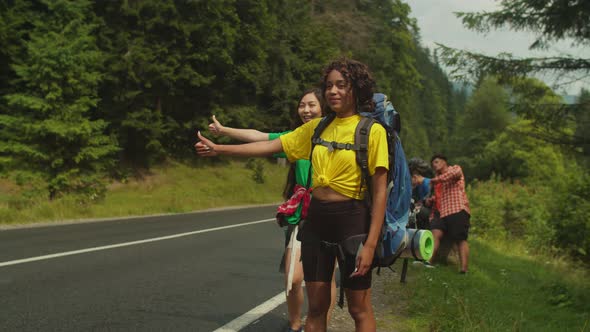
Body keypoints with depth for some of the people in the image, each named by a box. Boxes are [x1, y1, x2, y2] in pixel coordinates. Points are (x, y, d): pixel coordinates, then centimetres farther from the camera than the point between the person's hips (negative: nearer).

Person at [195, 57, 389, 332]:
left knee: (359, 308, 6)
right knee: (316, 306, 12)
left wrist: (370, 244, -15)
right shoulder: (316, 127, 8)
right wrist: (218, 149, 1)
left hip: (352, 220, -5)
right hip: (316, 219, 5)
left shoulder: (372, 130, -8)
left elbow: (380, 191, -10)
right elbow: (271, 146, 7)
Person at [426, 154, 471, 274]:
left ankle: (464, 268, -20)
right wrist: (431, 200, 15)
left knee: (460, 239, -11)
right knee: (435, 234, -16)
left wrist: (436, 179, -16)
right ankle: (427, 261, -31)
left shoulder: (455, 168, 12)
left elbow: (455, 173, -13)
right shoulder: (438, 179, 32)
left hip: (457, 210, -6)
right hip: (440, 212, 6)